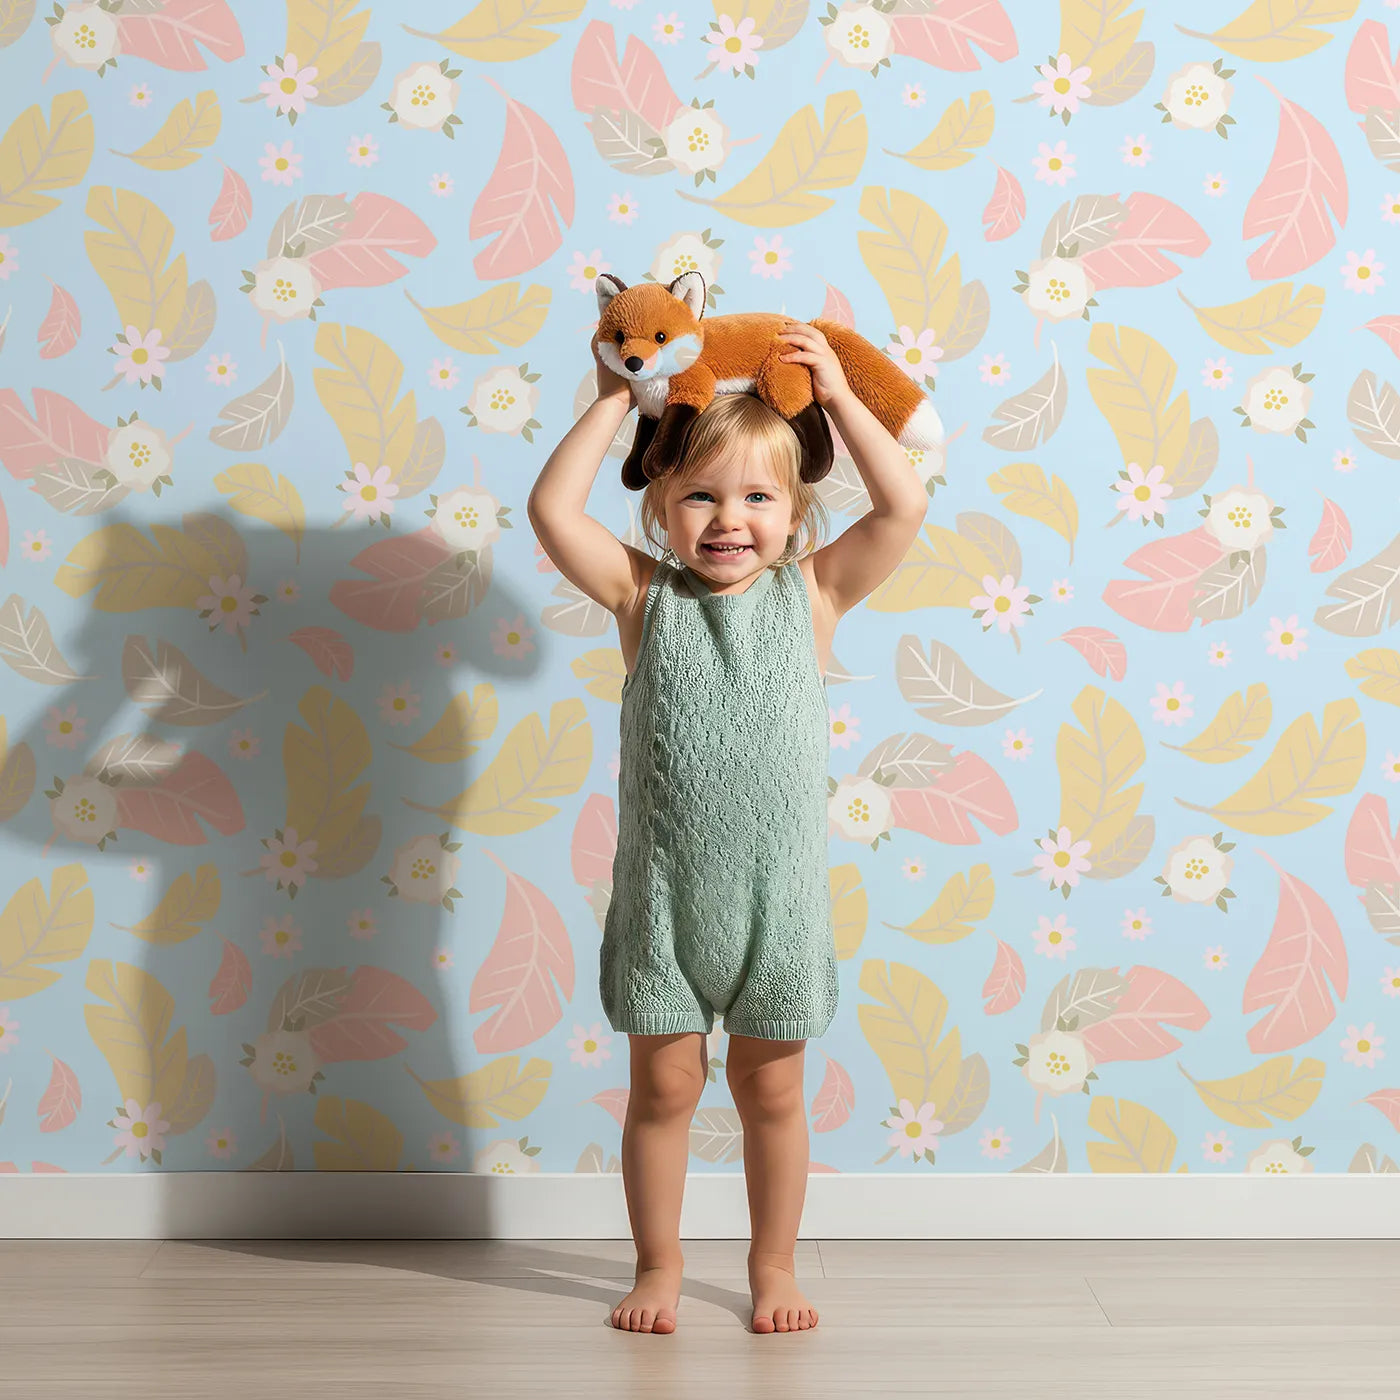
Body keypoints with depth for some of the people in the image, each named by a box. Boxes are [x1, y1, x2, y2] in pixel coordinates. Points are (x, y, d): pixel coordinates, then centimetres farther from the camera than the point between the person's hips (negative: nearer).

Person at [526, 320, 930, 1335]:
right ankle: (660, 1264, 28)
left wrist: (839, 396, -6)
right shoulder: (645, 595, -2)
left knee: (772, 1090, 13)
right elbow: (553, 510, -11)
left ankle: (774, 1263, 31)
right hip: (663, 891, 0)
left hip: (776, 890, 0)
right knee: (665, 1084, 10)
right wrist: (616, 401, -7)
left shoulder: (811, 594, -1)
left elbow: (905, 506, -8)